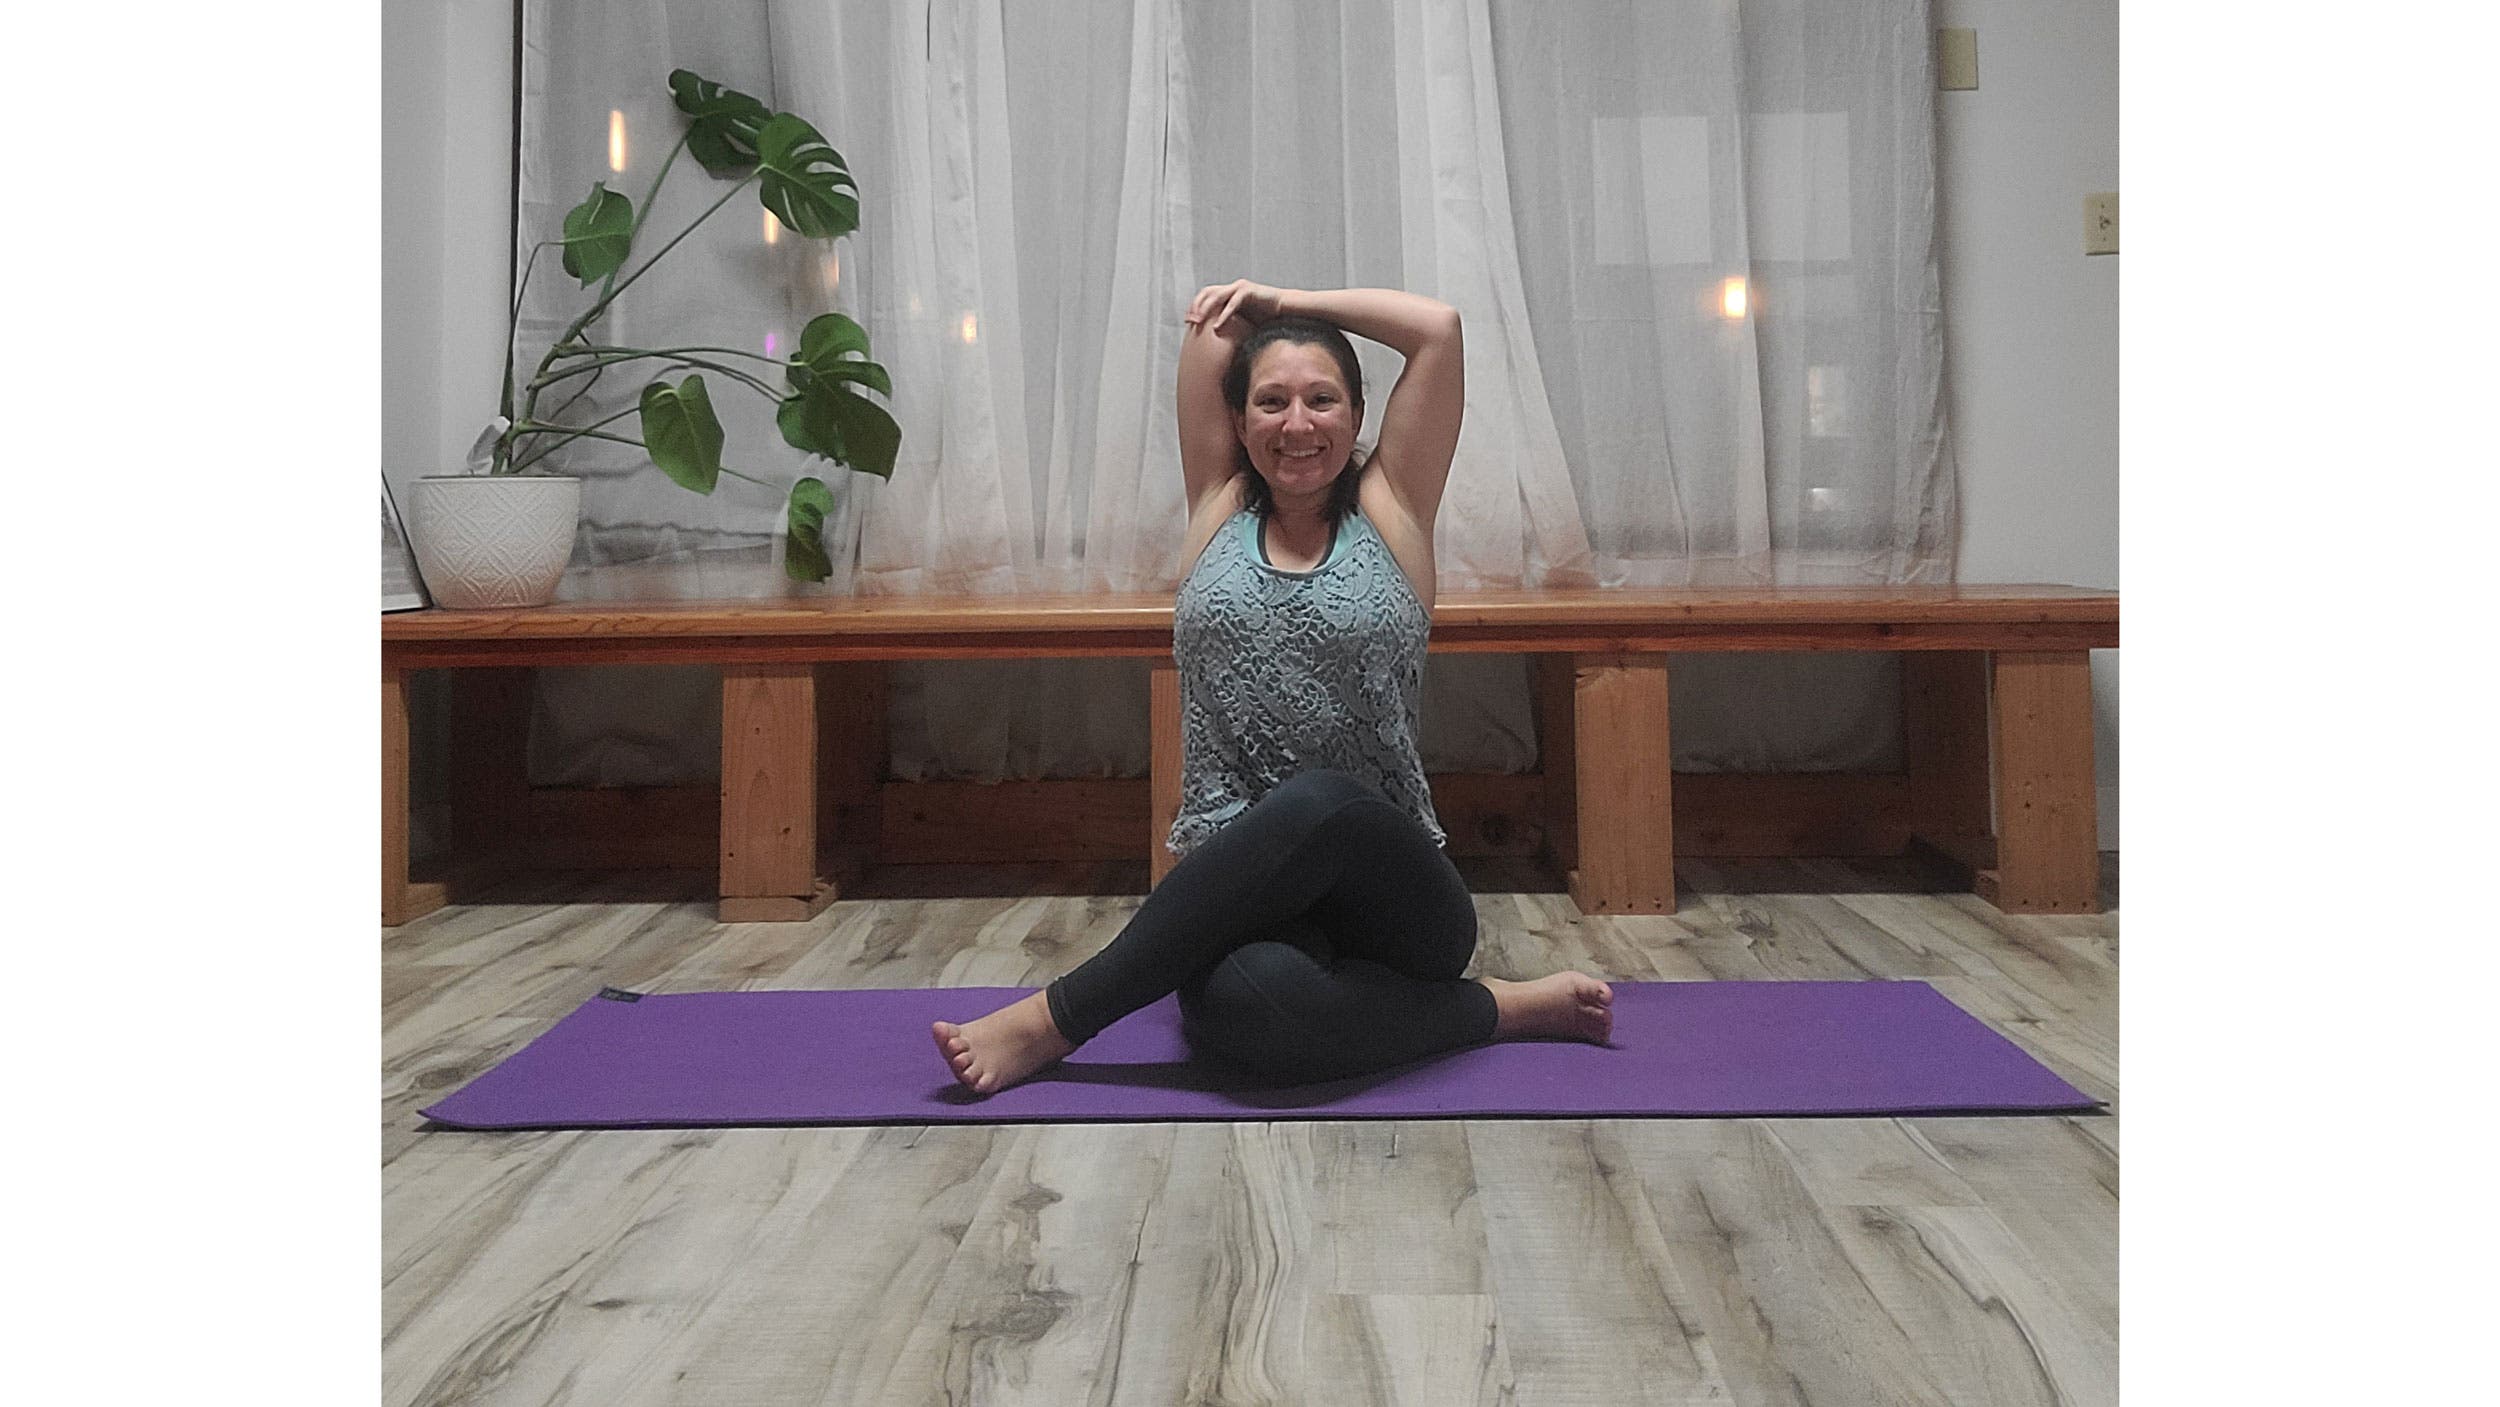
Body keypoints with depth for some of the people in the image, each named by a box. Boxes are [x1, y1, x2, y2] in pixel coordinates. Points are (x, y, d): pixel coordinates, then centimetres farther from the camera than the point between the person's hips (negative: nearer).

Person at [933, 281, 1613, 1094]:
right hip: (1237, 888, 0)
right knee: (1249, 995, -38)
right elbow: (1211, 319, 13)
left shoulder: (1390, 513, 9)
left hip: (1391, 894, 1)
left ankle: (1056, 1018, -24)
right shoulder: (1218, 511, 13)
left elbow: (1439, 326, 6)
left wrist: (1288, 303, 14)